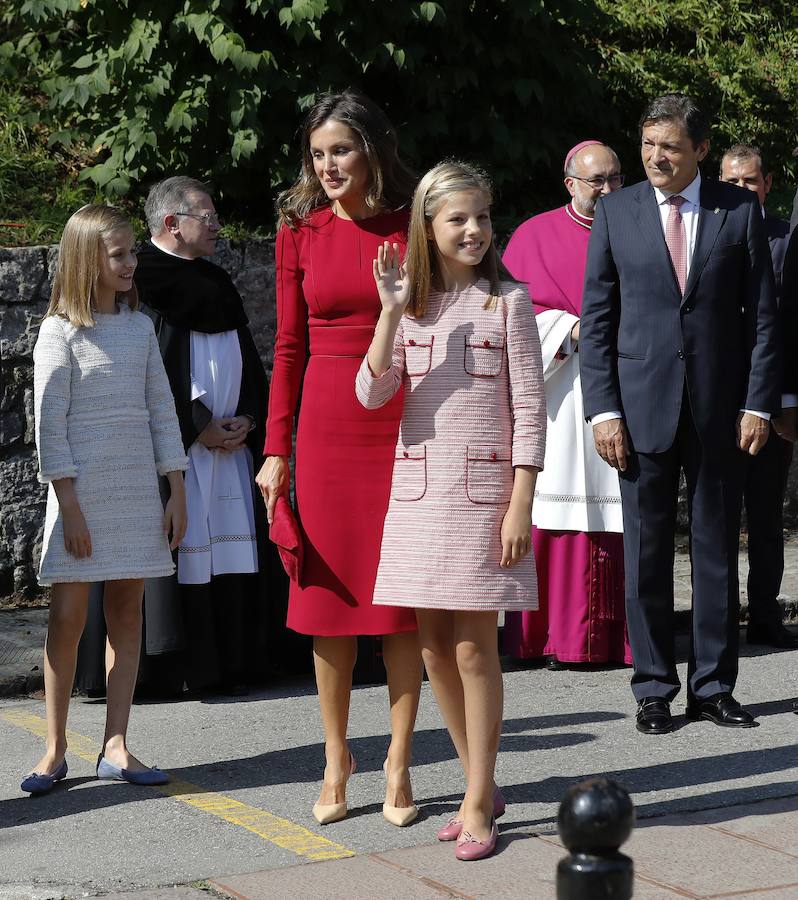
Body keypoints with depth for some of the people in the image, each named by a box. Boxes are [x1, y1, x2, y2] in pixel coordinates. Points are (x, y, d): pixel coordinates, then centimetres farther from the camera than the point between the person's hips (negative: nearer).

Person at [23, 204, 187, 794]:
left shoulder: (140, 327, 9)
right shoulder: (61, 331, -5)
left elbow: (162, 410, 10)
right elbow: (50, 422, -8)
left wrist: (177, 493, 6)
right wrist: (69, 504, -13)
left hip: (137, 490, 5)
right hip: (83, 490, -4)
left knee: (127, 614, 4)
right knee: (68, 618, -2)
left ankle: (115, 747, 9)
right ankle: (55, 750, 7)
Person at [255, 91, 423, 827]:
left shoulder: (414, 227, 0)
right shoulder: (301, 231, 5)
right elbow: (290, 347, 6)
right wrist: (277, 447, 2)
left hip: (405, 425, -1)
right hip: (329, 426, 2)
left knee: (403, 597, 2)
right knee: (329, 593, 6)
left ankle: (399, 764, 12)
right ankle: (336, 759, 19)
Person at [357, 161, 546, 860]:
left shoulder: (508, 302, -2)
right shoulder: (413, 303, 7)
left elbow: (529, 408, -4)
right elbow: (373, 393, -5)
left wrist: (521, 505, -10)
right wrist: (391, 310, -15)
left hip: (484, 488, -4)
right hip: (419, 486, 4)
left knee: (473, 647, -3)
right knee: (434, 645, 8)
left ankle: (478, 804, 6)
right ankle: (483, 785, 22)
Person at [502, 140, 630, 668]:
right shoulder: (535, 236, 7)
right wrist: (571, 332, -11)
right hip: (558, 393, -2)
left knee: (625, 518, -1)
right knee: (559, 515, -5)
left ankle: (624, 636, 4)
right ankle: (562, 638, -1)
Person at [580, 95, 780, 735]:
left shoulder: (739, 210, 3)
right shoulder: (616, 212, 4)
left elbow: (762, 313, 3)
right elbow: (596, 318, 3)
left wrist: (759, 402, -4)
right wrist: (603, 408, -5)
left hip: (720, 406, 0)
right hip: (643, 405, 0)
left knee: (718, 549, 7)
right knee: (646, 554, 4)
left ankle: (713, 686, 16)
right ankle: (654, 689, 13)